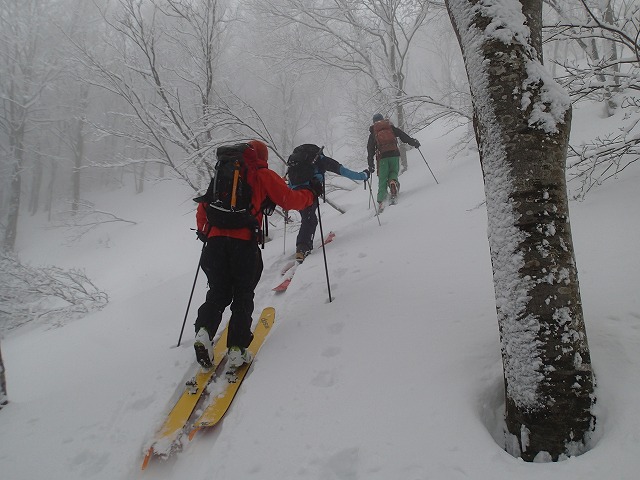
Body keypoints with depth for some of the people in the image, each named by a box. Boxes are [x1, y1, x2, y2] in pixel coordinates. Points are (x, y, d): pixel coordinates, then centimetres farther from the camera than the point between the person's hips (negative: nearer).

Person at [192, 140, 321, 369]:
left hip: (215, 240, 4)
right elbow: (290, 200, 5)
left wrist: (203, 231, 37)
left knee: (218, 293, 15)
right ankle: (237, 349, 5)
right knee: (243, 296, 9)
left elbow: (203, 206, 24)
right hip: (244, 243, -3)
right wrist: (311, 193, 23)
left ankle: (204, 331, -7)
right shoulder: (263, 175, 10)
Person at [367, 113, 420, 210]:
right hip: (394, 154, 0)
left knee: (382, 179, 3)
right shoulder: (391, 127, 17)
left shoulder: (373, 133, 17)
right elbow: (404, 136, 9)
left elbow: (370, 150, 12)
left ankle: (381, 200, -12)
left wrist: (370, 165, 12)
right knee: (393, 173, 18)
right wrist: (414, 142, 16)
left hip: (382, 157, 0)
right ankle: (393, 181, -18)